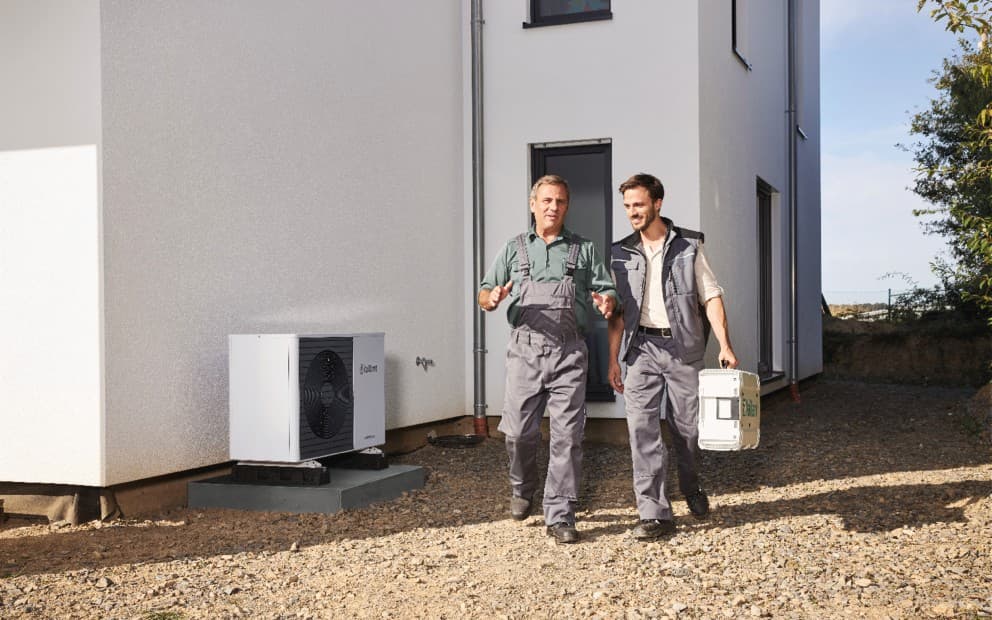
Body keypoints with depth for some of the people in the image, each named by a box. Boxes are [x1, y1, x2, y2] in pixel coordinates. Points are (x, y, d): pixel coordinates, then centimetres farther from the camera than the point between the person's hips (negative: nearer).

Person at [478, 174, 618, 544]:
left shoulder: (585, 250, 15)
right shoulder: (514, 249, 16)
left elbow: (606, 291, 10)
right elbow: (484, 294, 13)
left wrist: (607, 302, -15)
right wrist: (493, 298, -11)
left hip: (569, 353, 0)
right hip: (525, 350, 1)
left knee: (567, 436, -4)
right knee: (519, 432, 2)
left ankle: (560, 516, 3)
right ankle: (522, 487, 31)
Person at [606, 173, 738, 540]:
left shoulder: (688, 247, 2)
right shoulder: (621, 254, 8)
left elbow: (711, 298, 0)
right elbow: (617, 311, 10)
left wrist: (725, 345, -10)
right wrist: (613, 360, 6)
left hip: (684, 348, -1)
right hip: (642, 348, 1)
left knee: (688, 427, 8)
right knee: (642, 429, -8)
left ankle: (691, 488, 37)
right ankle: (655, 514, -5)